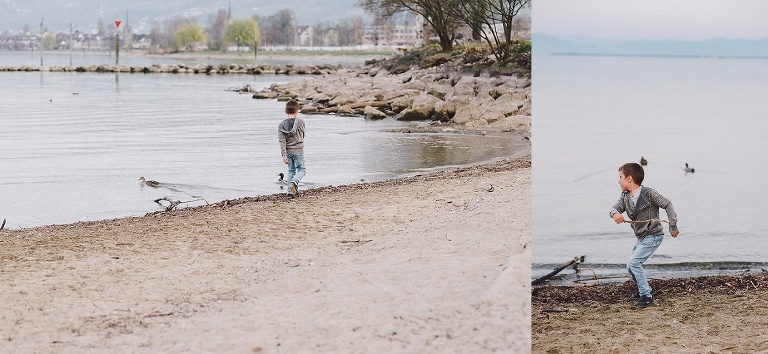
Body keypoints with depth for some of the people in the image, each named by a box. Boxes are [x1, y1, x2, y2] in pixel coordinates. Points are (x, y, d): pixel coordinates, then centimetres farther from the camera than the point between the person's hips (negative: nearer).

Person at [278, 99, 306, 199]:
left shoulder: (282, 125, -4)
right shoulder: (300, 122, -10)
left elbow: (282, 141, -9)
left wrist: (284, 155, -10)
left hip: (288, 151, 3)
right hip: (298, 150, -3)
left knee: (291, 171, 15)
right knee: (301, 169, 10)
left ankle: (290, 192, 11)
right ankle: (294, 183, -16)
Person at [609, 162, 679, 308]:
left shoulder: (648, 193, -17)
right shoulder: (625, 196, 3)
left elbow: (667, 205, -11)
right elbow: (615, 207, -7)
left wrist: (673, 227, -9)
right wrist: (615, 214, -33)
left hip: (653, 236, -8)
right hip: (641, 238, 9)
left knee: (633, 262, -20)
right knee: (631, 266, 15)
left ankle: (646, 296, -14)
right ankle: (643, 289, 38)